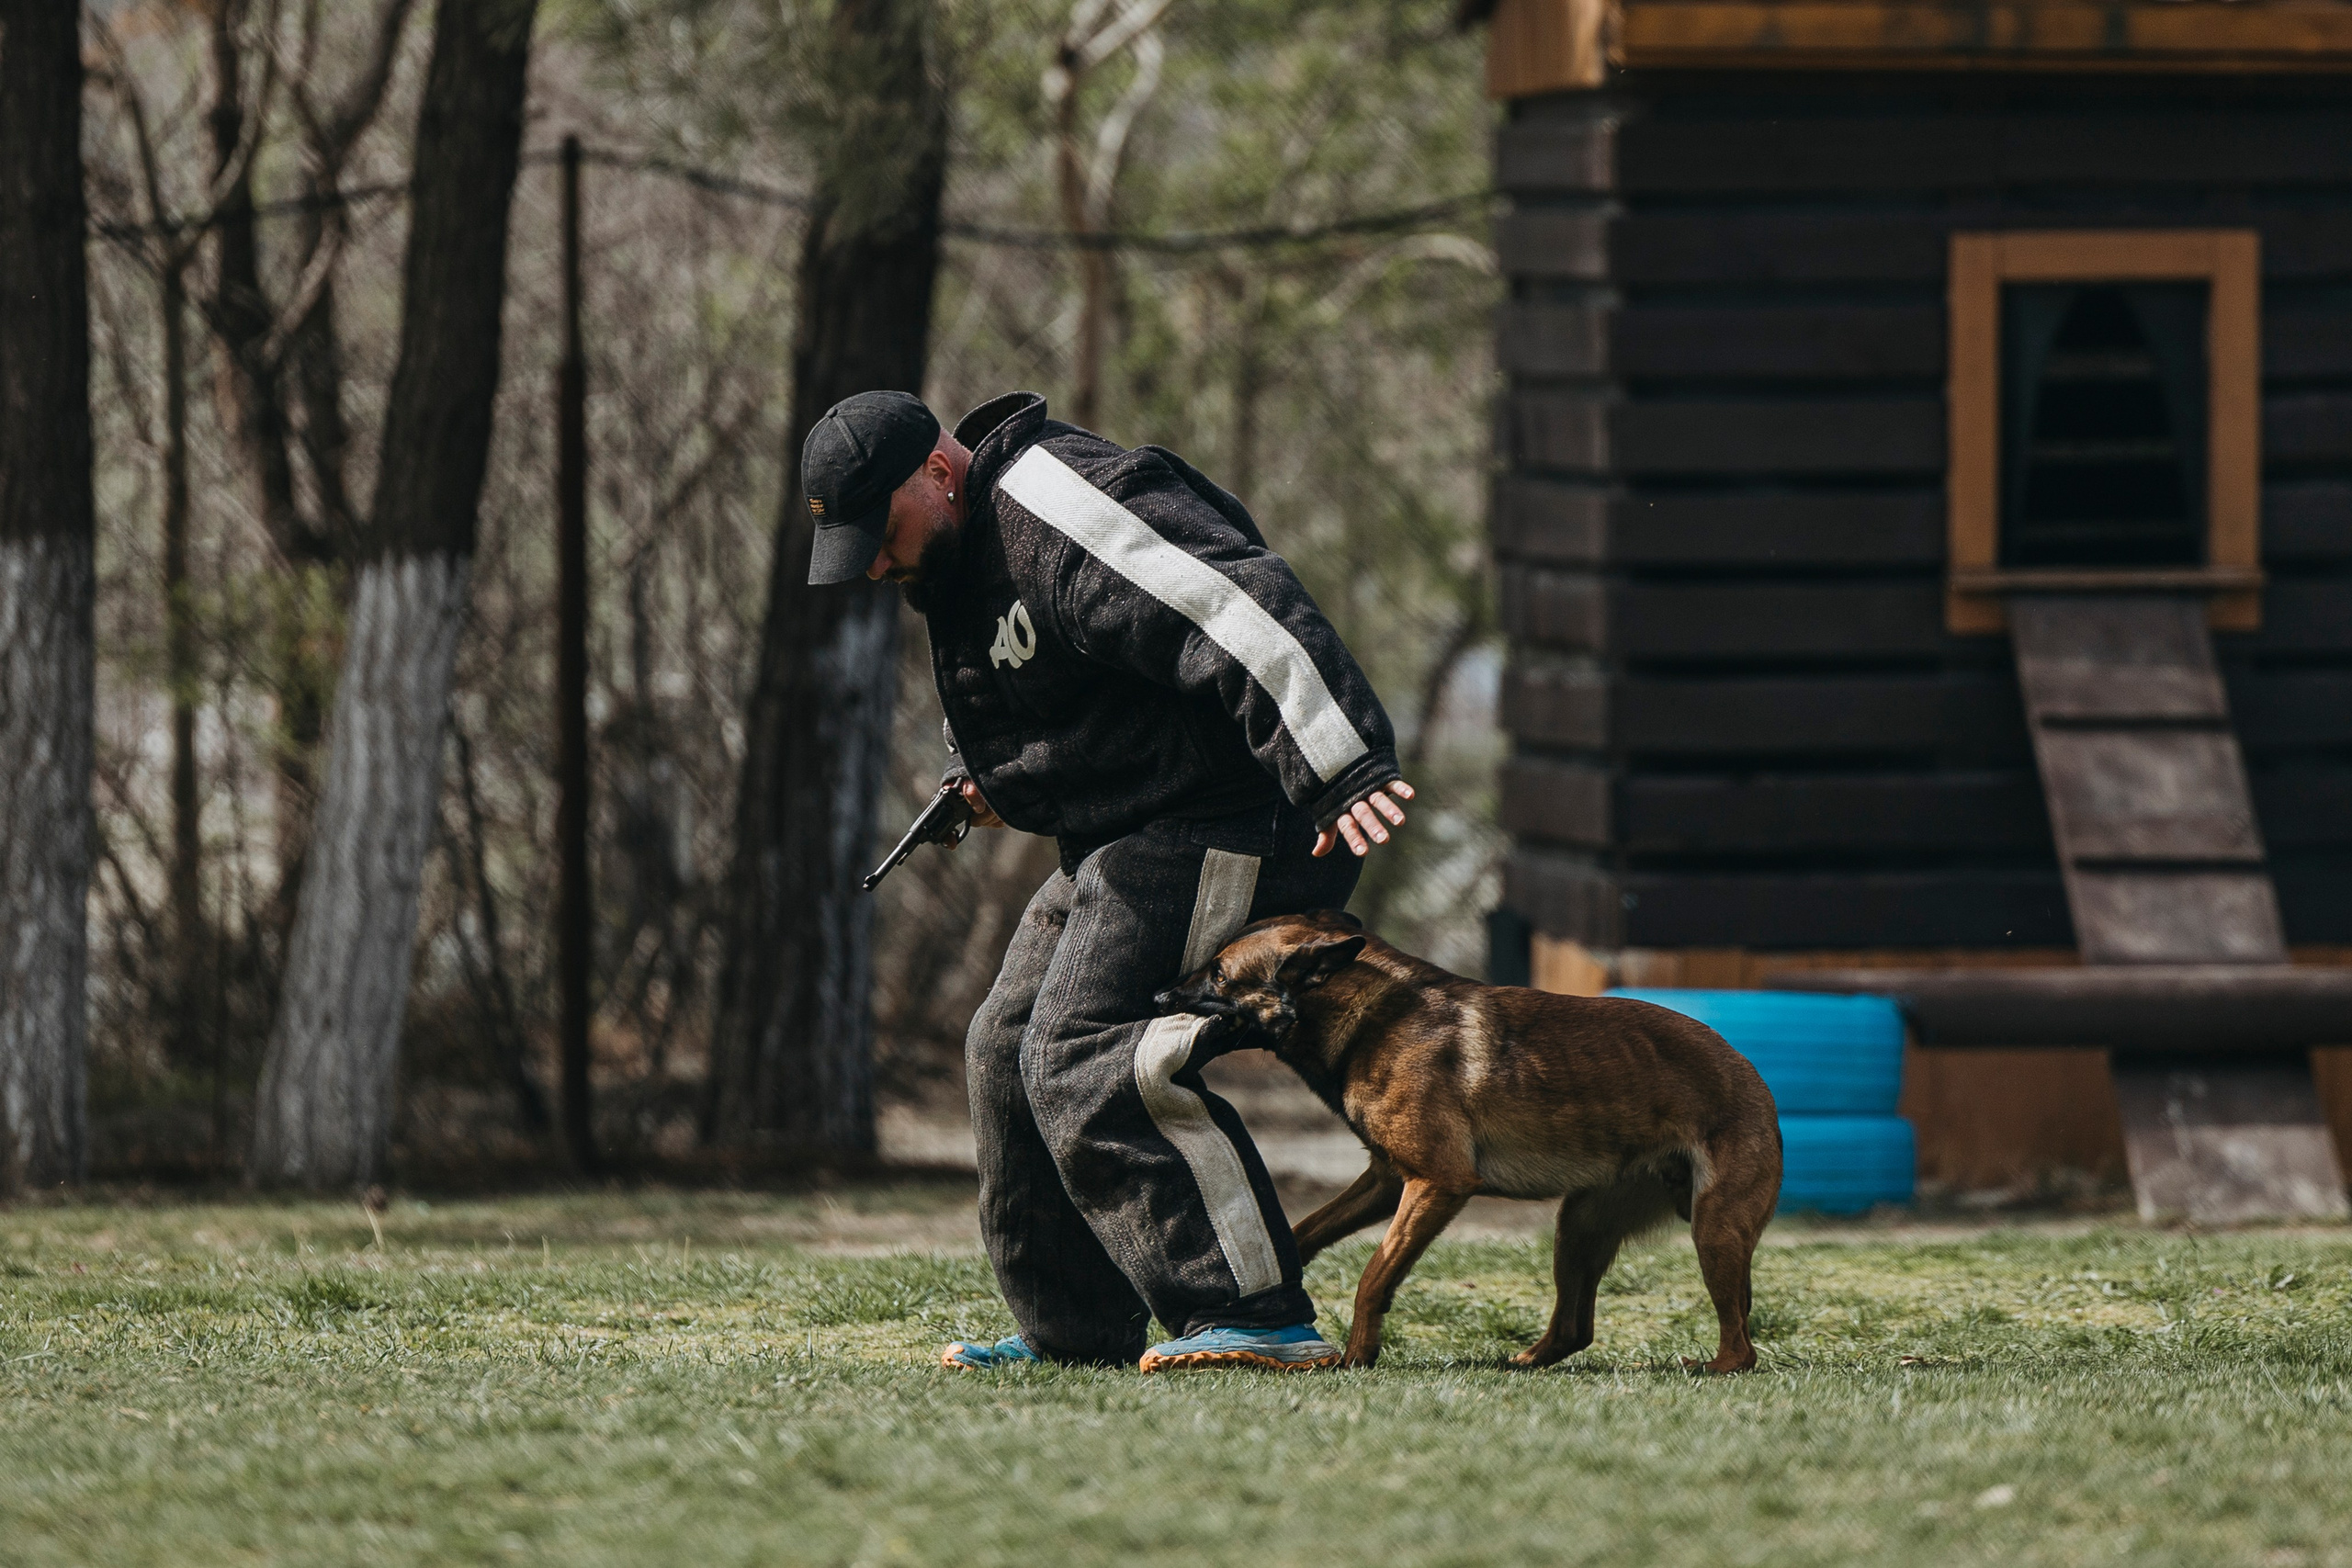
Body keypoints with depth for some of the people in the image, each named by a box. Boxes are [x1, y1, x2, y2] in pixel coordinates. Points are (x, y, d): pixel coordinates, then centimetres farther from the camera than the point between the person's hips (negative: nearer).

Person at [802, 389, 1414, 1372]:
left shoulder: (1071, 520, -23)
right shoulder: (946, 551, 13)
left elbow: (1237, 618, -34)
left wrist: (1345, 770, -42)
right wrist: (977, 768, 12)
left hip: (1227, 827, -11)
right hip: (1125, 844, 11)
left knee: (1080, 1052, -22)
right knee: (1010, 1047, 14)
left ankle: (1259, 1318, -26)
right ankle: (1077, 1329, 21)